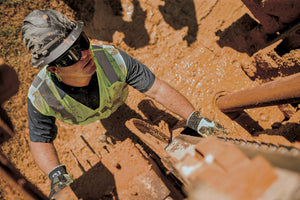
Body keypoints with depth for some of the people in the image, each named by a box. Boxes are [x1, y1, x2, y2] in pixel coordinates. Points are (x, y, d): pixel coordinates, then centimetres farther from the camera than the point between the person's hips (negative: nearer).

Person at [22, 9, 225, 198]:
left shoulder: (110, 57, -42)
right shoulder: (40, 95, -39)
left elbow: (157, 89, -36)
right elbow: (40, 141, -23)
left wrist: (196, 120, -39)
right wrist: (56, 175, -40)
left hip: (120, 107, 1)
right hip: (82, 125, 0)